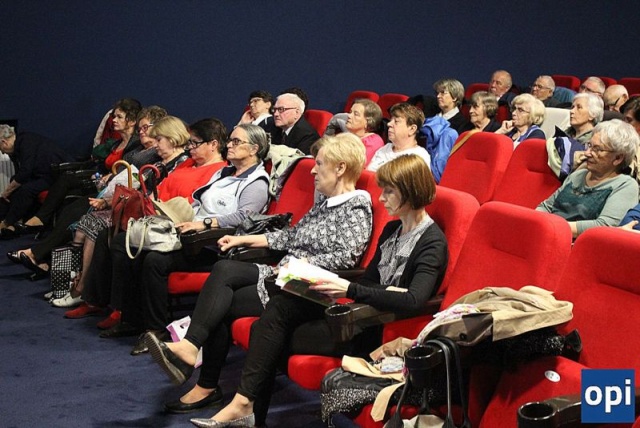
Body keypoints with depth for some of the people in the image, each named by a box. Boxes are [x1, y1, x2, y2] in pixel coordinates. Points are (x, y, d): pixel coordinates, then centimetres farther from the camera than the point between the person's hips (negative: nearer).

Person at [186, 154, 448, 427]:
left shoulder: (432, 241, -12)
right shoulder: (392, 230, 16)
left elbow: (413, 302, -27)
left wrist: (350, 290, -29)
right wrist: (338, 286, -9)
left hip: (381, 332, -8)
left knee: (279, 340, -13)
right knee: (281, 306, -14)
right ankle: (242, 403, -18)